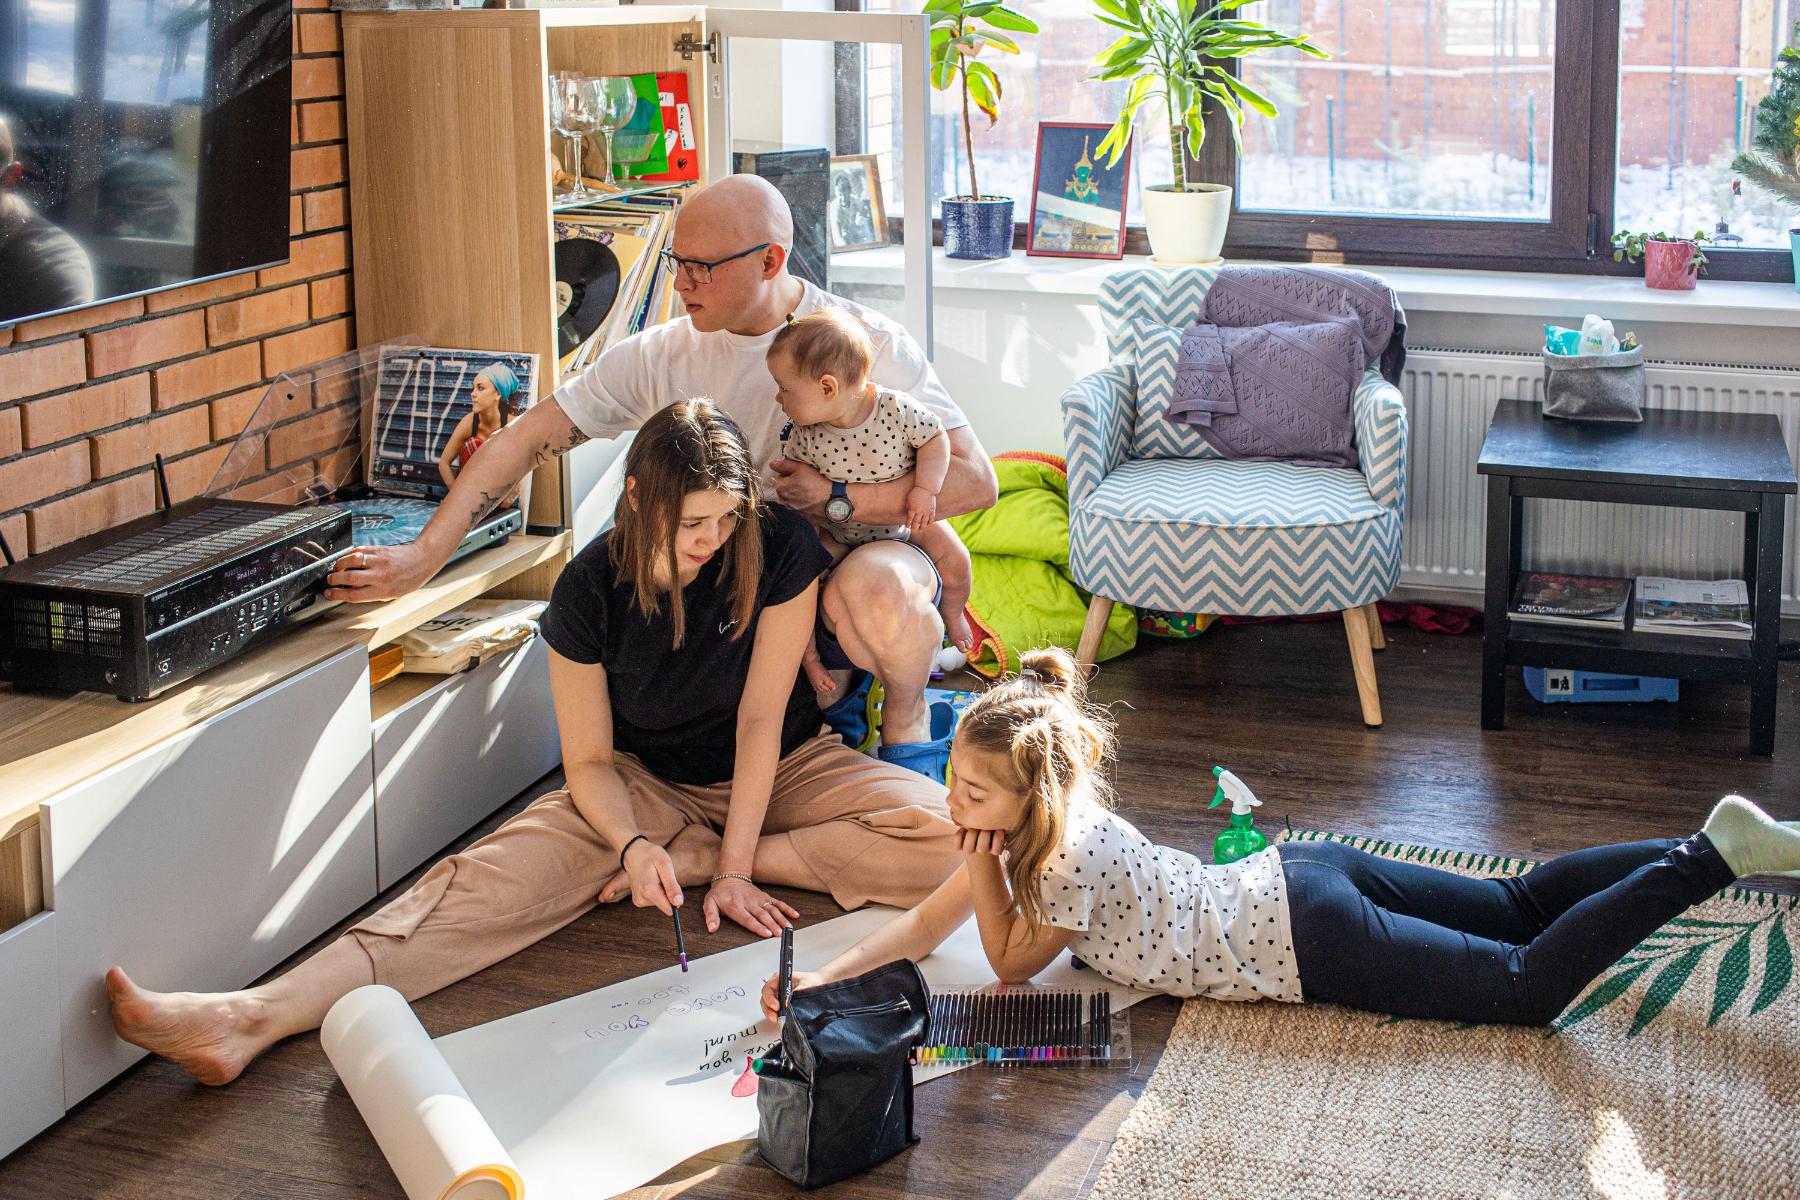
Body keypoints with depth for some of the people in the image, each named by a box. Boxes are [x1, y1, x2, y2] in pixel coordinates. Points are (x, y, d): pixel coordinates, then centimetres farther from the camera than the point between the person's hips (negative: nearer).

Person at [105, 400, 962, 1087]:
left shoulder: (780, 549, -20)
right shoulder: (590, 590, -17)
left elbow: (761, 718, -18)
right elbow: (589, 758, -11)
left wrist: (730, 866, -22)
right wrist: (632, 845, -31)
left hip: (780, 771, 0)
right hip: (648, 784, 0)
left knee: (943, 835, -26)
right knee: (497, 875, -25)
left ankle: (692, 860, -20)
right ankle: (254, 1018, -39)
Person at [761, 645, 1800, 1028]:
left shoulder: (1068, 858, -23)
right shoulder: (1031, 818, 2)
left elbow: (1013, 964, -8)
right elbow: (923, 927, 8)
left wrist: (986, 872, -14)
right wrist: (823, 978, 0)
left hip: (1304, 939, -8)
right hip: (1297, 878, 8)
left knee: (1529, 985, -6)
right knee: (1519, 903, 18)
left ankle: (1713, 854, -6)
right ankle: (1712, 844, 16)